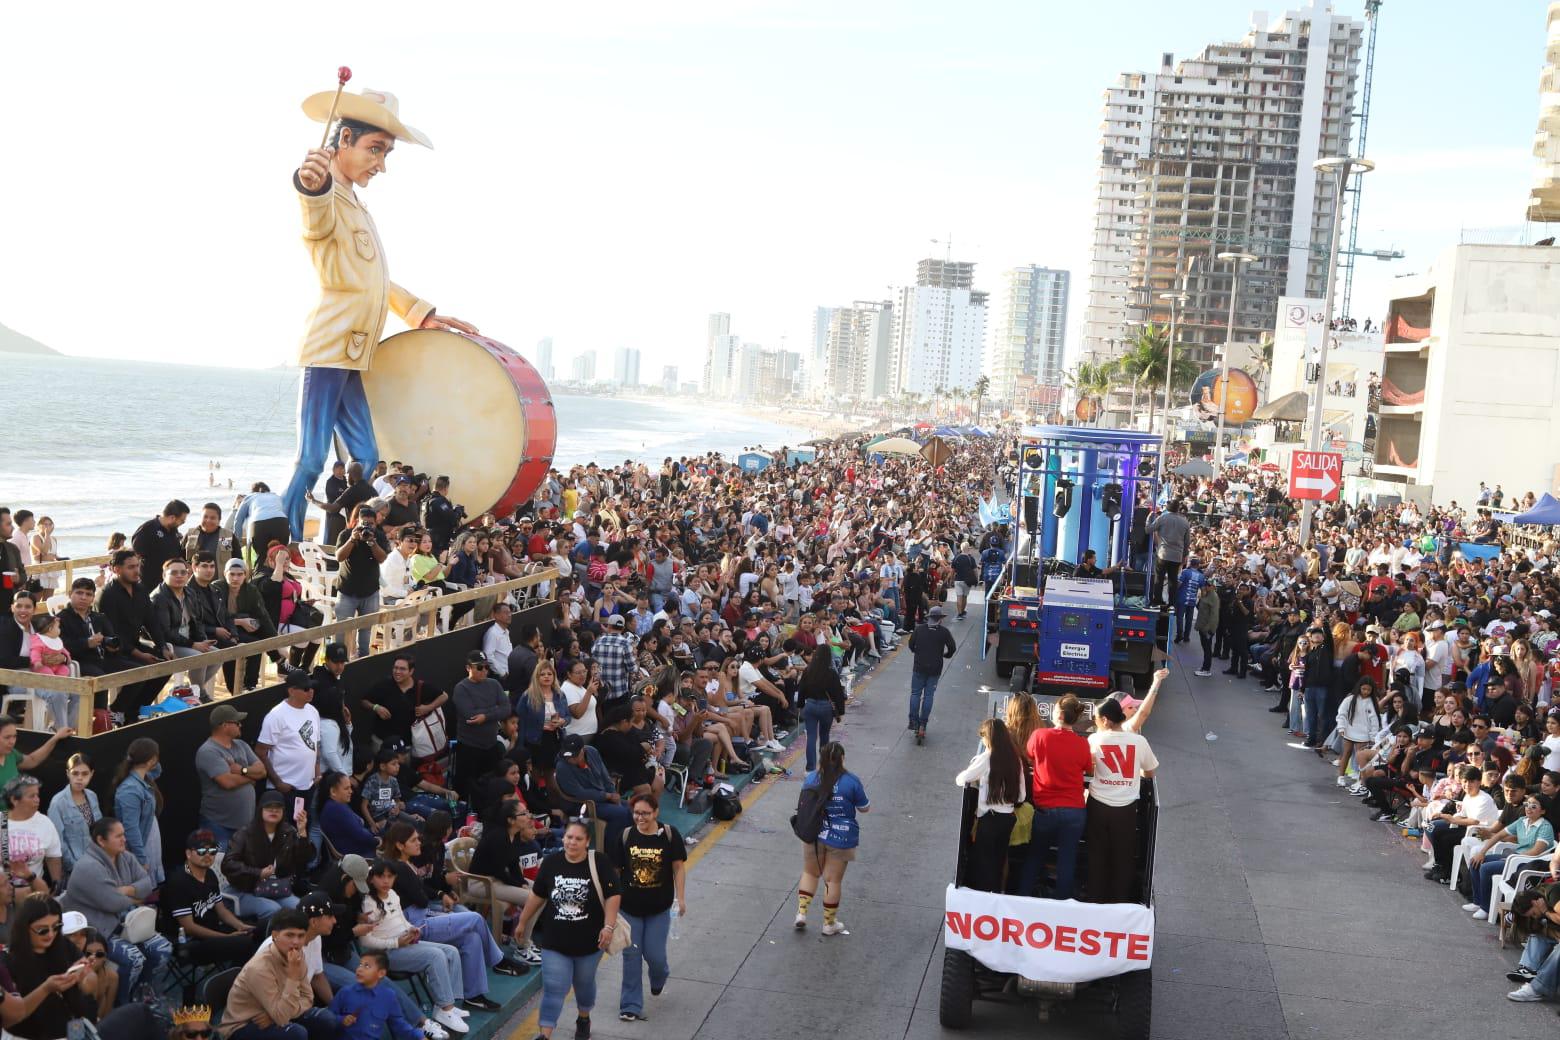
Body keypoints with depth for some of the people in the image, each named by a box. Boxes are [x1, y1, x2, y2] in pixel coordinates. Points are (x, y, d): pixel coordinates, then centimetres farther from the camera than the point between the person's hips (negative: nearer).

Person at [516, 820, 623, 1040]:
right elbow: (537, 895, 8)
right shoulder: (551, 863, -4)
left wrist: (608, 926, -20)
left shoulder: (599, 864, -12)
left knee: (584, 984, 20)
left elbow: (612, 896, -11)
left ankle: (583, 1019, 46)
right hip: (554, 941, 1)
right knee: (553, 990, -5)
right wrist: (523, 922, 15)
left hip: (589, 940, 0)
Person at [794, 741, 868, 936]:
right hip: (841, 838, -2)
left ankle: (801, 912, 14)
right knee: (833, 880, 8)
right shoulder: (851, 781, -12)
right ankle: (829, 924, 20)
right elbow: (864, 808, -2)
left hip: (814, 834, 2)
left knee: (810, 873, 22)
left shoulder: (810, 778, -4)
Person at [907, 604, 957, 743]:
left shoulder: (919, 628, -3)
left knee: (915, 693, 10)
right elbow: (952, 648, -7)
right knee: (928, 695, 5)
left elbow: (911, 644, 0)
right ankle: (923, 724, 3)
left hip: (919, 666, 0)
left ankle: (913, 721, 4)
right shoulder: (944, 632, -5)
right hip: (935, 668, 0)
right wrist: (945, 655, 13)